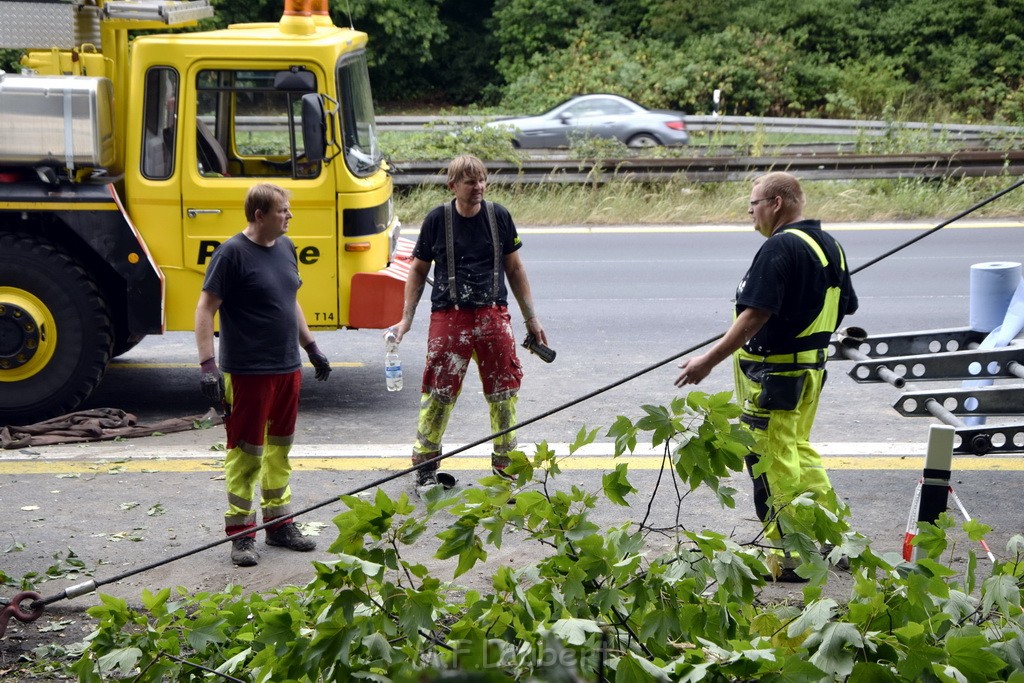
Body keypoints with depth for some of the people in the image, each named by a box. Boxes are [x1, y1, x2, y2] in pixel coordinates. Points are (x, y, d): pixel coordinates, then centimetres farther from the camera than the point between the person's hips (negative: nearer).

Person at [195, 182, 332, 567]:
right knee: (246, 452, 0)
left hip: (287, 367, 7)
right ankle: (241, 532, 9)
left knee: (280, 447, 15)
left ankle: (279, 522, 26)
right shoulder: (232, 253, -13)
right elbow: (205, 309, -14)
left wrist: (311, 348, 23)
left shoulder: (285, 248, 9)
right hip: (247, 372, -7)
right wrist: (207, 365, -21)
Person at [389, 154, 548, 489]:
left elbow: (514, 267, 13)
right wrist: (407, 318, 3)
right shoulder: (437, 219, 0)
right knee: (439, 391, -1)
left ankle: (505, 463, 20)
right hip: (448, 316, -2)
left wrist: (531, 318, 14)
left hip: (493, 315, 2)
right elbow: (418, 270, 9)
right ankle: (425, 464, 16)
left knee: (505, 390, 4)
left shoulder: (498, 216, 5)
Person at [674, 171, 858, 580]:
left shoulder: (780, 247, -19)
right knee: (798, 449, 22)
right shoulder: (829, 245, 11)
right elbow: (846, 306, 18)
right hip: (812, 366, 10)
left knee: (771, 460, -1)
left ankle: (790, 556, 3)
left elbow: (756, 314, -25)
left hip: (773, 372, -10)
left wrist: (710, 360, -23)